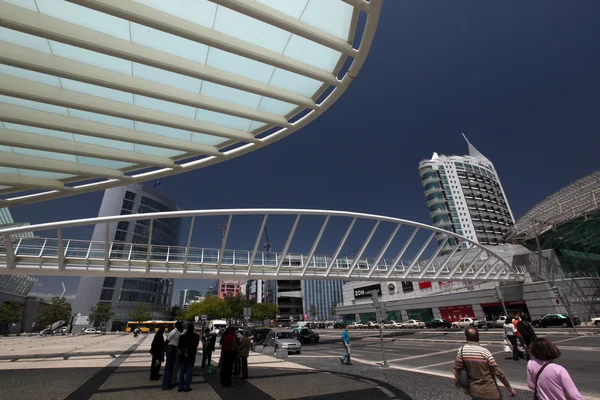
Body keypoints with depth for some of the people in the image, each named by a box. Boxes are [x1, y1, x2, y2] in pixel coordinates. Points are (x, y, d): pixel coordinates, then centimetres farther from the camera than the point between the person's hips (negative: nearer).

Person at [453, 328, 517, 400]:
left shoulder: (461, 350, -12)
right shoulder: (484, 351, -19)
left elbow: (457, 368, -8)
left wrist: (457, 380, 9)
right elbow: (497, 372, -14)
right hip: (489, 392, -3)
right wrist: (509, 387, 0)